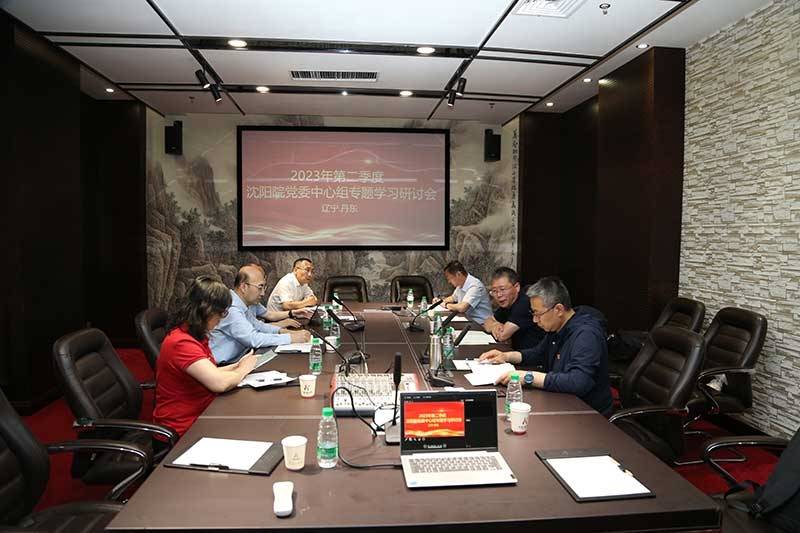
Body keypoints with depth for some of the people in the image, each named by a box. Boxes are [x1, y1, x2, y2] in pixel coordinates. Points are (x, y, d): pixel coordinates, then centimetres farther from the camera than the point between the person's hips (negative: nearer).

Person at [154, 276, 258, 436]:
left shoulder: (194, 336, 9)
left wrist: (237, 366, -1)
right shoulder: (182, 343, -23)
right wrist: (243, 369, -11)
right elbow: (220, 383, -30)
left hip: (200, 414, 9)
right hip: (183, 429, -9)